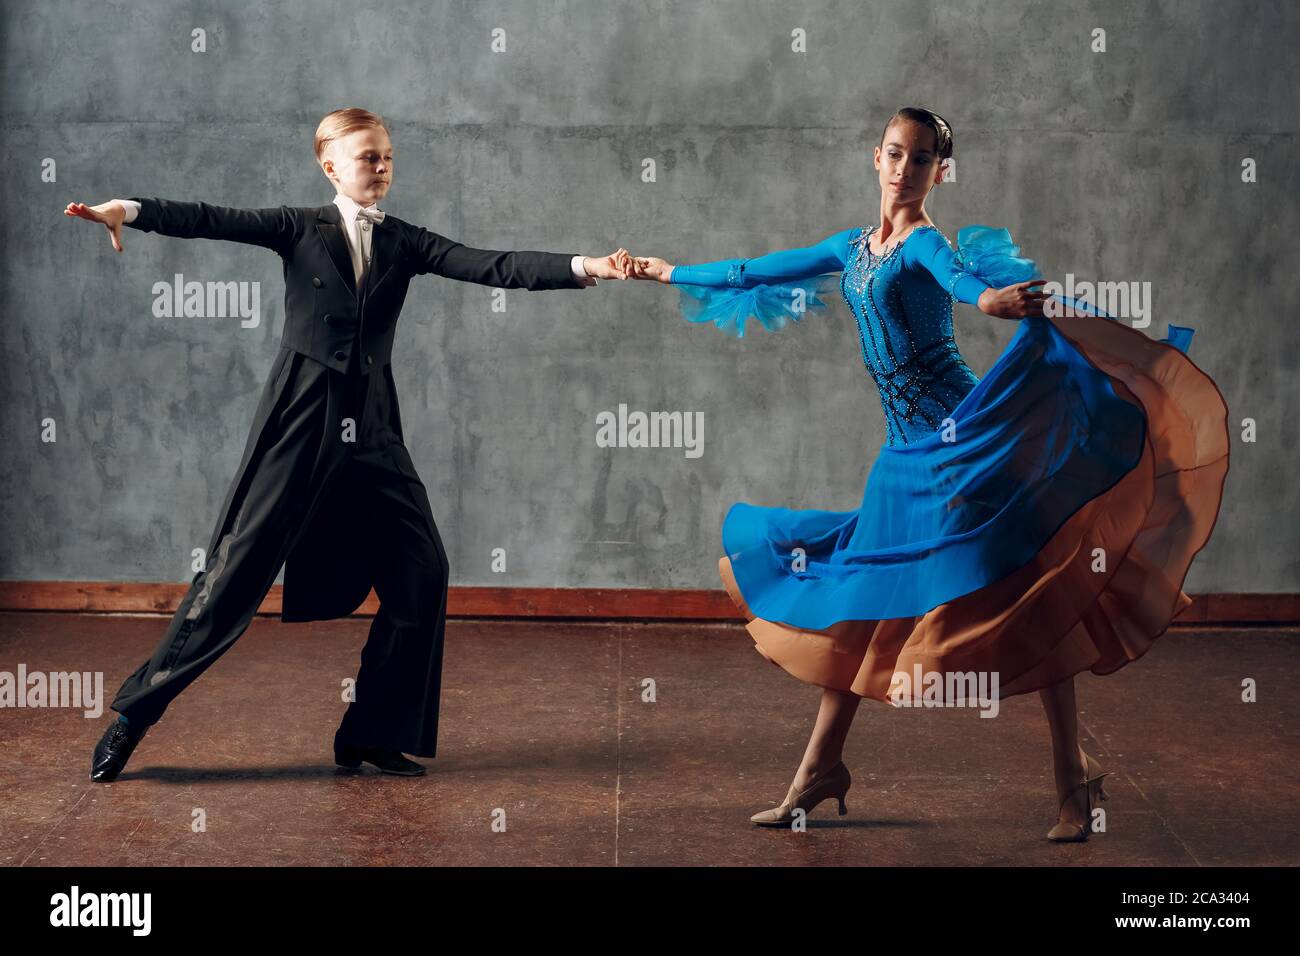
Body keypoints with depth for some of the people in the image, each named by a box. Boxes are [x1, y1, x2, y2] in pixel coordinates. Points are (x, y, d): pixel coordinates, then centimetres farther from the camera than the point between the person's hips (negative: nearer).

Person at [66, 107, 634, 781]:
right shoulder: (299, 229, 3)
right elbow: (214, 221, -9)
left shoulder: (404, 242, 9)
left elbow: (492, 268, -1)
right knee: (238, 569, -5)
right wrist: (130, 211, -26)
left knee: (421, 573, -2)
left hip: (371, 427, 4)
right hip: (300, 421, -4)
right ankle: (132, 717, 7)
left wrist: (585, 267, -13)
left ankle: (376, 734, 12)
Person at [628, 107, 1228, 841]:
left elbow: (966, 277, -30)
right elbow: (759, 273, 27)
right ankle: (821, 768, 19)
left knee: (1023, 590, -6)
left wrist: (996, 300, -53)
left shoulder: (927, 244, -7)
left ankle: (1076, 776, 1)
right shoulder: (854, 247, 15)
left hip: (962, 436, -8)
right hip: (907, 449, 8)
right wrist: (675, 274, 35)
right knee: (861, 596, 10)